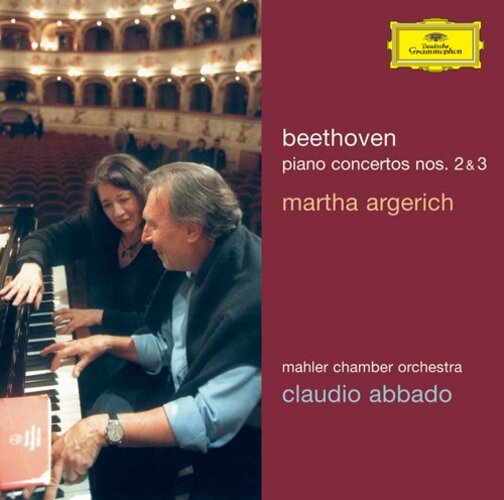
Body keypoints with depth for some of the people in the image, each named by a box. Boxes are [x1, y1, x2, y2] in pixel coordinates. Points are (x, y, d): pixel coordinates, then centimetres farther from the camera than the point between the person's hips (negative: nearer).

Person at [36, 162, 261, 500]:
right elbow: (169, 347, 14)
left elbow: (213, 419, -36)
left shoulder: (251, 294, -32)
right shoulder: (195, 264, -2)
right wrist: (108, 343, 1)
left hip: (238, 438, -7)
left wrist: (105, 427, -38)